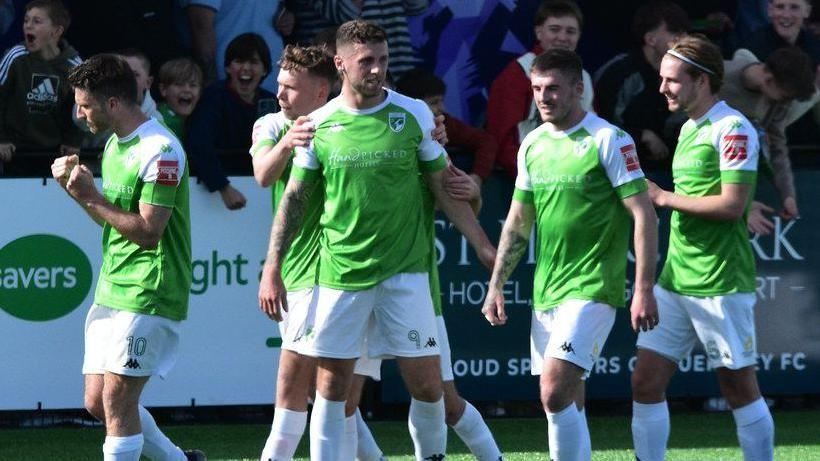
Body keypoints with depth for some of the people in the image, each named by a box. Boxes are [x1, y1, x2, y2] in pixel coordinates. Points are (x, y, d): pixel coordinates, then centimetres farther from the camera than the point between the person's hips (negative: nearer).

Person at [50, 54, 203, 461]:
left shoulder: (159, 152, -16)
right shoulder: (114, 144, 14)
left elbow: (147, 231, -19)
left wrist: (91, 199, -18)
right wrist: (76, 189, 5)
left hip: (147, 296, -9)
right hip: (111, 290, 9)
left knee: (117, 401, -11)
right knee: (97, 403, 9)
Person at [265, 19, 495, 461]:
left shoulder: (414, 114, 0)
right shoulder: (319, 124, 1)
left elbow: (445, 188, 7)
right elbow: (294, 199, 7)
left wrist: (484, 247, 3)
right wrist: (273, 268, 2)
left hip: (404, 270, 0)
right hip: (340, 271, 1)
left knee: (426, 382, -3)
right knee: (331, 383, 2)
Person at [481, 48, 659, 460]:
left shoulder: (609, 140, -8)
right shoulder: (533, 145, 12)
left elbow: (644, 215, -11)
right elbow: (518, 222, 20)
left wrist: (644, 289, -16)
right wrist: (496, 286, 15)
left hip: (591, 289, -7)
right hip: (546, 290, 7)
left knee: (555, 392, -19)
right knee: (566, 401, 9)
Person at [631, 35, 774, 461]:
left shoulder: (732, 129, -12)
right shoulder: (689, 128, 16)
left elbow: (731, 205, -19)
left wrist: (665, 198, -13)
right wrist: (659, 198, 8)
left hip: (720, 284, -8)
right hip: (675, 280, 8)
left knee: (739, 388, 0)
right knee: (646, 382, 1)